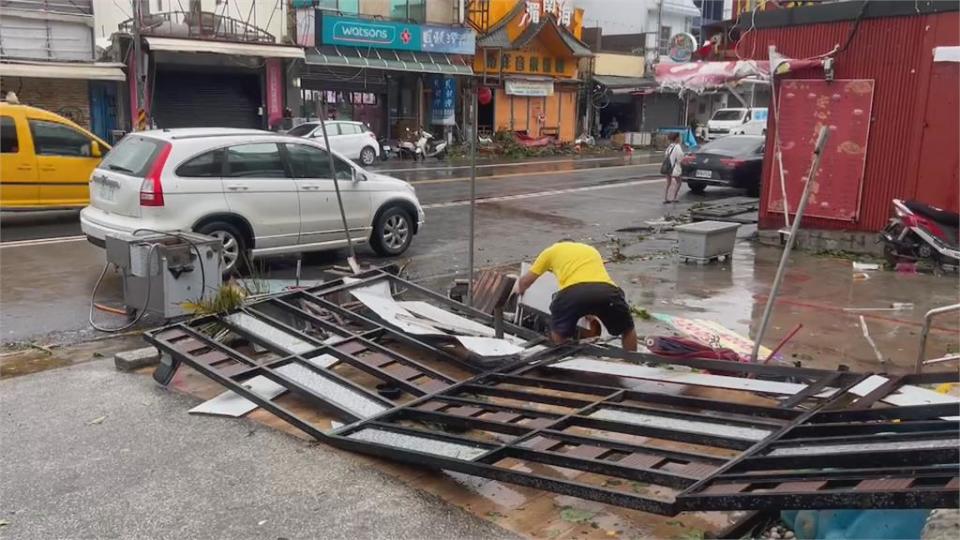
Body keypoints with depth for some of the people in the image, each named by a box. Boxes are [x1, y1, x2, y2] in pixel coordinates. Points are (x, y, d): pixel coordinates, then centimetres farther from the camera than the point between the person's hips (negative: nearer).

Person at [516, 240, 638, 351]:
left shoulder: (552, 251, 34)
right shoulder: (591, 249, 43)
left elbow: (524, 281, 39)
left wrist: (520, 290, 62)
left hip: (573, 292, -2)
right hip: (607, 290, 3)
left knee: (558, 333, 27)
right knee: (628, 330, 29)